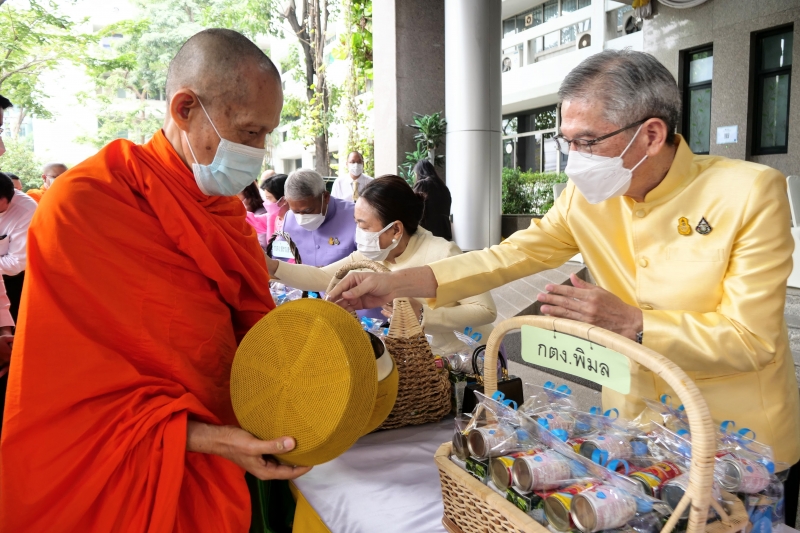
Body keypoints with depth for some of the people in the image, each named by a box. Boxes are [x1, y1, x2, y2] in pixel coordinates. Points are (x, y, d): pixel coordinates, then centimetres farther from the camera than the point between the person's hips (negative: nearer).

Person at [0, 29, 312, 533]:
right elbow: (73, 398, -18)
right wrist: (210, 440, -28)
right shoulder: (84, 206, -19)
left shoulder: (226, 207, 2)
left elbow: (249, 322, 4)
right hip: (137, 487, -6)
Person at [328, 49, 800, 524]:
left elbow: (752, 339, -19)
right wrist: (398, 283, -19)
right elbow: (511, 255, -11)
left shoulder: (751, 193, -19)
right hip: (633, 429, 4)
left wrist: (632, 323, -30)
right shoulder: (587, 193, -8)